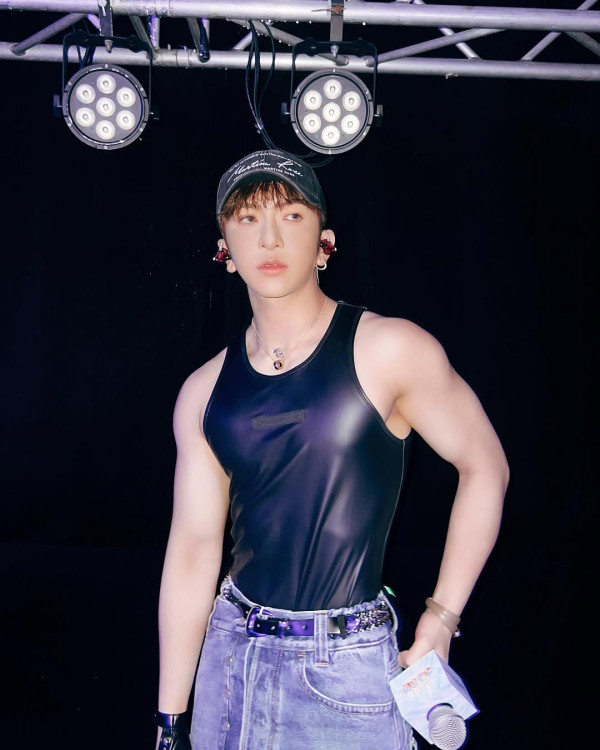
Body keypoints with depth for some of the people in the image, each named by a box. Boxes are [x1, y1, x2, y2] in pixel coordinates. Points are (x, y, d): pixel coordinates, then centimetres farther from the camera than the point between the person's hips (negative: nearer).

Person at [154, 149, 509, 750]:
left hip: (345, 670, -4)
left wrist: (441, 620, -3)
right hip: (231, 652, 4)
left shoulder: (390, 352, -11)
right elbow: (193, 551, 2)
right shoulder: (204, 394, 1)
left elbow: (484, 468, -3)